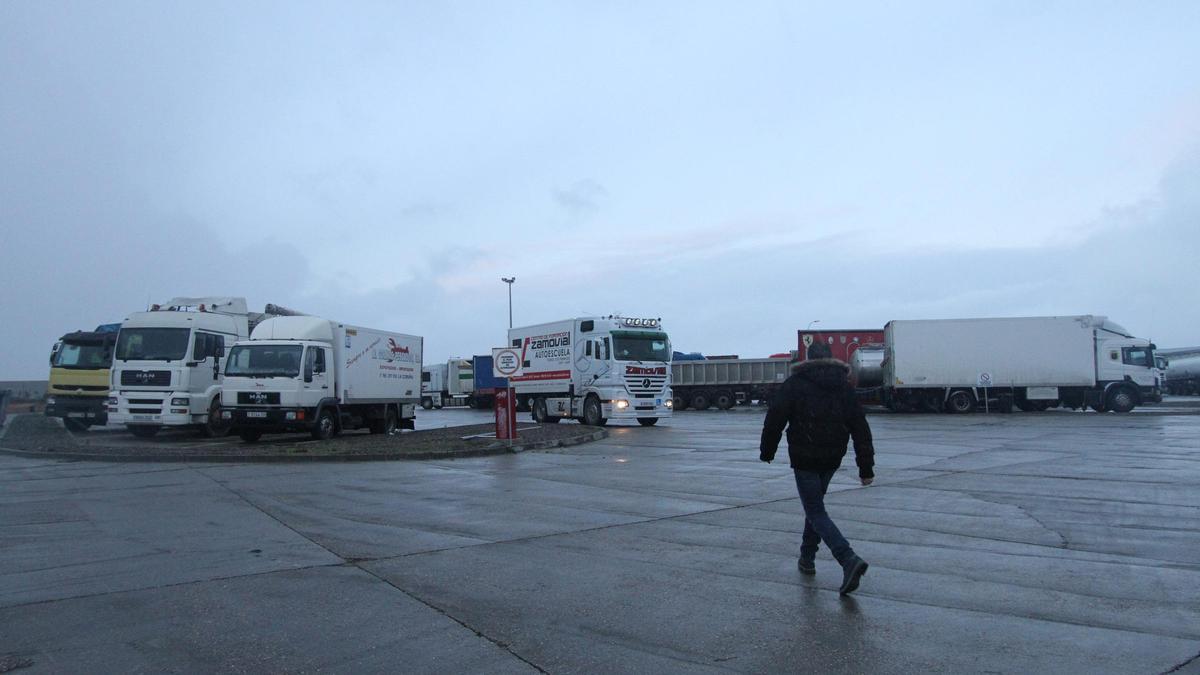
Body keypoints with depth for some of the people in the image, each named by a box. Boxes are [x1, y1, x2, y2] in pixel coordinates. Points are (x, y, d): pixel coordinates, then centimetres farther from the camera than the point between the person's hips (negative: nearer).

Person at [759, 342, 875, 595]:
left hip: (804, 458, -5)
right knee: (815, 505, 23)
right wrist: (866, 467, 6)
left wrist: (767, 451, 6)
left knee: (816, 512, -4)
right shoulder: (844, 386, 8)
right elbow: (860, 426, 5)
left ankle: (849, 560, -21)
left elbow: (775, 419, -7)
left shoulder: (795, 383, -5)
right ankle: (807, 558, 30)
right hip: (832, 459, 5)